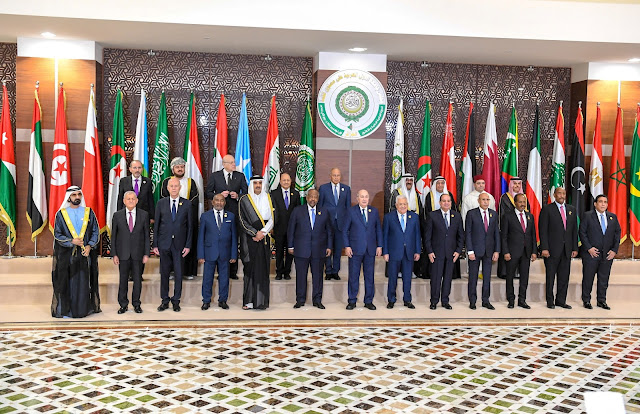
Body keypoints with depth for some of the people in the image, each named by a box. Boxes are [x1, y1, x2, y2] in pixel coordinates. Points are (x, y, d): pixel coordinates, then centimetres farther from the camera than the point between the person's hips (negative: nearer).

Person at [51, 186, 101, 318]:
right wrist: (71, 241, -14)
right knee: (67, 282, -1)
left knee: (84, 281, 3)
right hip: (67, 254, -1)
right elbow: (57, 234, 1)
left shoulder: (89, 212, 7)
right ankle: (65, 310, 7)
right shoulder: (61, 214, 4)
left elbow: (96, 231, 6)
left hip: (86, 253, 1)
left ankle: (85, 308, 12)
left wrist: (90, 245, -9)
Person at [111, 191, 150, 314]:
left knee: (137, 280, 6)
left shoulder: (144, 215, 1)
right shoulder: (117, 215, 2)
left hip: (138, 253, 0)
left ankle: (136, 304, 19)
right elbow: (113, 236, 4)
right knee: (123, 280, 6)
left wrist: (146, 254, -2)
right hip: (123, 253, 0)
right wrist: (114, 254, -2)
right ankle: (123, 305, 18)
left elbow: (146, 235, 3)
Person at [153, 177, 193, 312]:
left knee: (179, 274, 3)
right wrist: (155, 244, 1)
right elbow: (156, 224, 5)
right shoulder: (161, 203, 5)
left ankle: (176, 301, 15)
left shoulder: (187, 204, 2)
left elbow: (190, 226, 3)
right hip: (164, 243, 1)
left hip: (179, 244, -1)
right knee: (164, 273, 7)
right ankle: (165, 301, 18)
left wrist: (188, 245, -3)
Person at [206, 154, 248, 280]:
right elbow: (208, 193, 5)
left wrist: (238, 196, -10)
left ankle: (233, 271, 11)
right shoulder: (214, 176, 5)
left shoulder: (240, 176, 8)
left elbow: (245, 193, 9)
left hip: (235, 213, 1)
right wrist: (219, 195, -12)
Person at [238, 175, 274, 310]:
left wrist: (262, 232, -8)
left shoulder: (267, 198, 10)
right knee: (250, 268, -3)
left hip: (264, 238, 2)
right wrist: (255, 233, -11)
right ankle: (249, 300, 0)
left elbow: (272, 218, 5)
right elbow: (242, 220, -3)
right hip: (249, 238, -2)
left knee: (263, 267, 0)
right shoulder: (244, 200, 3)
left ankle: (261, 300, 3)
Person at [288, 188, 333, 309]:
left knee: (318, 275, 5)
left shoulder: (324, 212, 8)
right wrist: (290, 246, 1)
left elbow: (329, 231, 11)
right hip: (301, 250, -1)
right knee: (301, 275, 4)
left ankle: (317, 300, 15)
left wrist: (329, 246, 5)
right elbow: (290, 230, 5)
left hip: (319, 250, 1)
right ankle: (300, 300, 15)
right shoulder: (297, 211, 4)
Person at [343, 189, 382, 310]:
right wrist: (347, 246, -6)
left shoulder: (374, 211, 7)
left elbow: (378, 229, 10)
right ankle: (352, 301, 14)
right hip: (355, 249, -2)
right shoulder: (351, 211, 0)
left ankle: (369, 301, 17)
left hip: (371, 250, 2)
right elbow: (345, 230, 1)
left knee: (369, 275, 7)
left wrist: (379, 246, 3)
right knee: (353, 275, 3)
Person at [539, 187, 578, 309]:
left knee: (564, 277, 7)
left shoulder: (571, 209, 13)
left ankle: (561, 300, 17)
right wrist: (544, 248, -14)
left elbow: (574, 229, 13)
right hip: (552, 249, -4)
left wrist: (575, 248, 7)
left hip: (567, 249, 4)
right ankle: (550, 301, 12)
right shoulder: (547, 209, -2)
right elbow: (542, 230, -7)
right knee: (550, 276, 3)